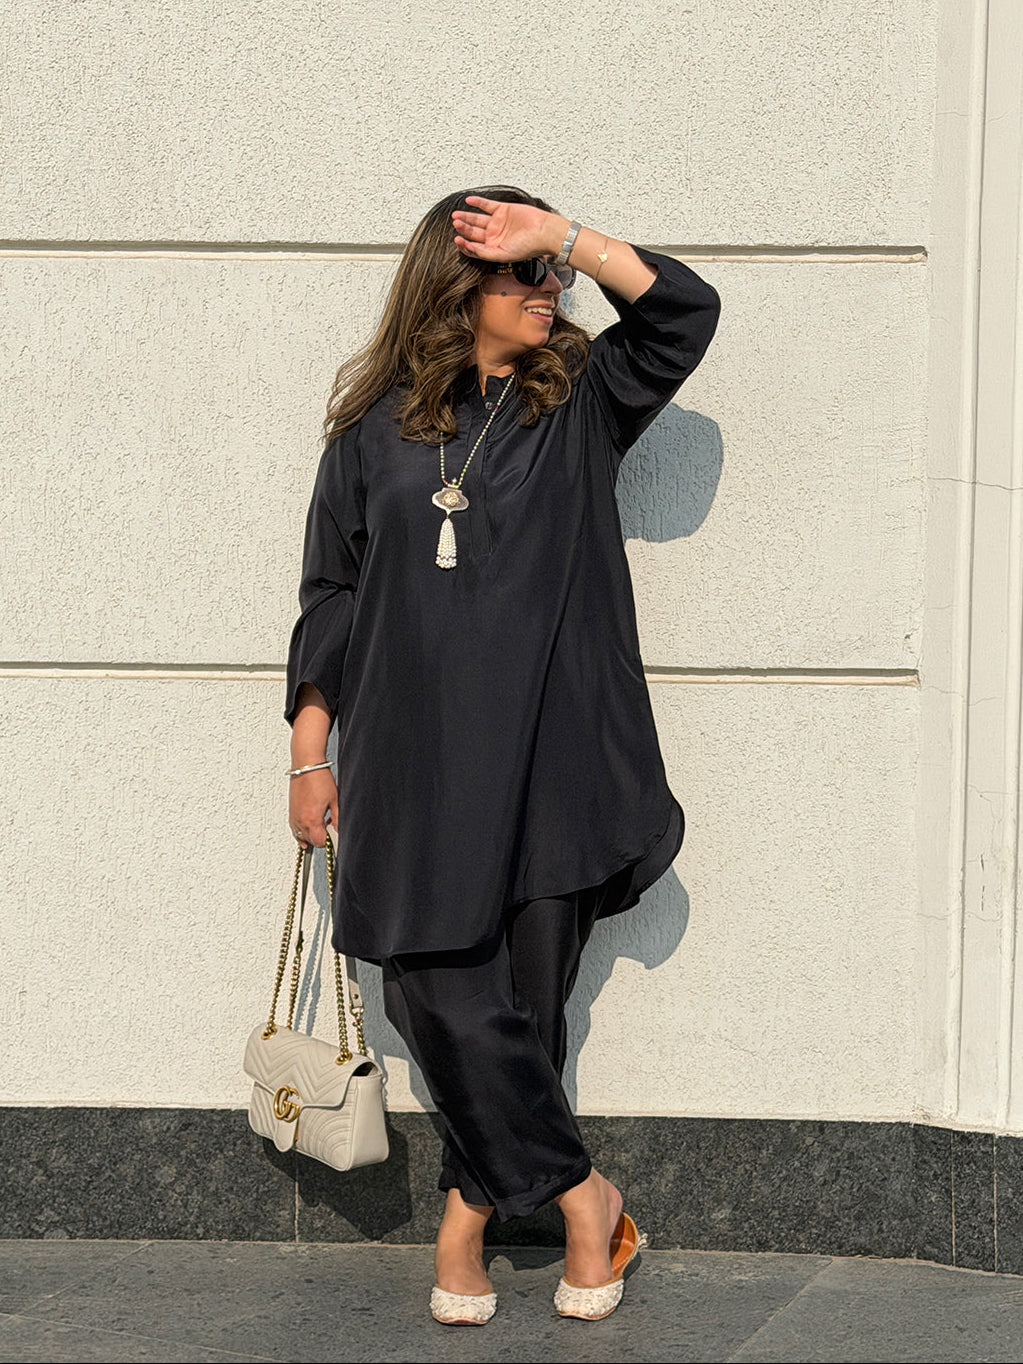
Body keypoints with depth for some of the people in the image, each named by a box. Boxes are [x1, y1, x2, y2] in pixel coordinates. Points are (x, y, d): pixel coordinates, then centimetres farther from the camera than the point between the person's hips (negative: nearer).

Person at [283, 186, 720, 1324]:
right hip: (415, 761, -1)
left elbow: (684, 312, -3)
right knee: (443, 994, -10)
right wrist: (309, 756, 7)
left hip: (550, 758, 1)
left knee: (526, 994, 1)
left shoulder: (578, 401, 10)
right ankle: (582, 1198, 4)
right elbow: (331, 593, 10)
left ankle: (466, 1220, 15)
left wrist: (561, 237, -9)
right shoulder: (375, 430, 7)